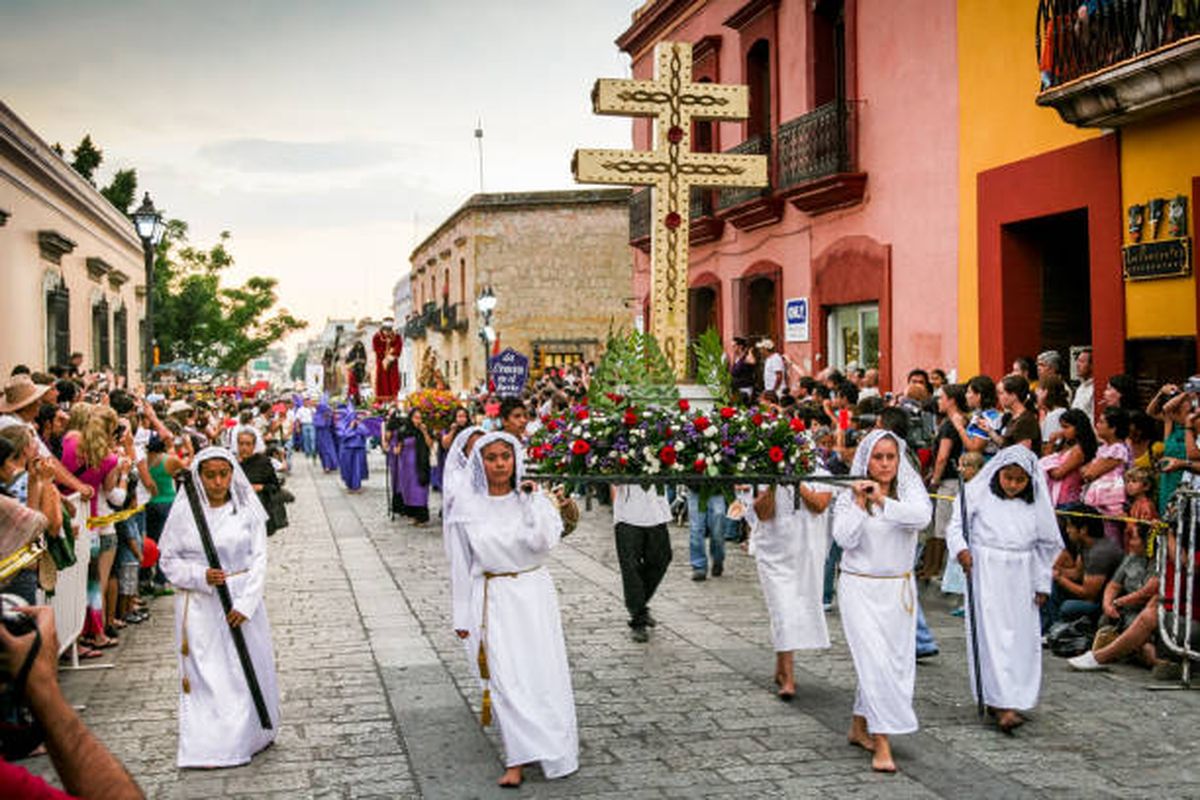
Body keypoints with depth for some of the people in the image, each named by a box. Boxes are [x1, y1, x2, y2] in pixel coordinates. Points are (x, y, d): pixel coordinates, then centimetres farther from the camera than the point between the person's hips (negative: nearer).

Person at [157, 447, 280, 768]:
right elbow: (168, 560, 2)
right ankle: (206, 745, 11)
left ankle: (249, 736, 25)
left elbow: (259, 560, -3)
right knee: (204, 674, 2)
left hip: (242, 602, 1)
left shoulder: (247, 511, -2)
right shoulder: (183, 512, -2)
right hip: (199, 606, 0)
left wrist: (245, 605, -13)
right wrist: (200, 575, -15)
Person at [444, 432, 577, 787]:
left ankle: (555, 751, 19)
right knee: (504, 677, -4)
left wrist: (532, 500, -17)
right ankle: (517, 760, 0)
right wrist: (462, 616, 5)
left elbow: (542, 541, -16)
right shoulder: (467, 506, -1)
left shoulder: (533, 498, -1)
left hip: (533, 593, 1)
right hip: (492, 598, -1)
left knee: (543, 672, 3)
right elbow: (461, 564, 4)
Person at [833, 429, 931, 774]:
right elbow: (845, 539, -14)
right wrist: (859, 504, -19)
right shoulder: (850, 496, -3)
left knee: (897, 660, 8)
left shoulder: (909, 489, 0)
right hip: (860, 587, -3)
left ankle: (859, 727, 27)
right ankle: (881, 743, -8)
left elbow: (922, 517, -21)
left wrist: (883, 502, -29)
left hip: (898, 589, 3)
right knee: (875, 659, -12)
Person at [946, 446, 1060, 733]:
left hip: (1020, 579, 4)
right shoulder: (977, 494, -2)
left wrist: (1042, 585, 13)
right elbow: (956, 526, -1)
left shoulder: (1036, 505, 6)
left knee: (1023, 638, 5)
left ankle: (1017, 698, 19)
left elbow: (1045, 545, 14)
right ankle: (1003, 706, -11)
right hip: (986, 573, -4)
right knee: (993, 636, -9)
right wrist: (961, 549, -21)